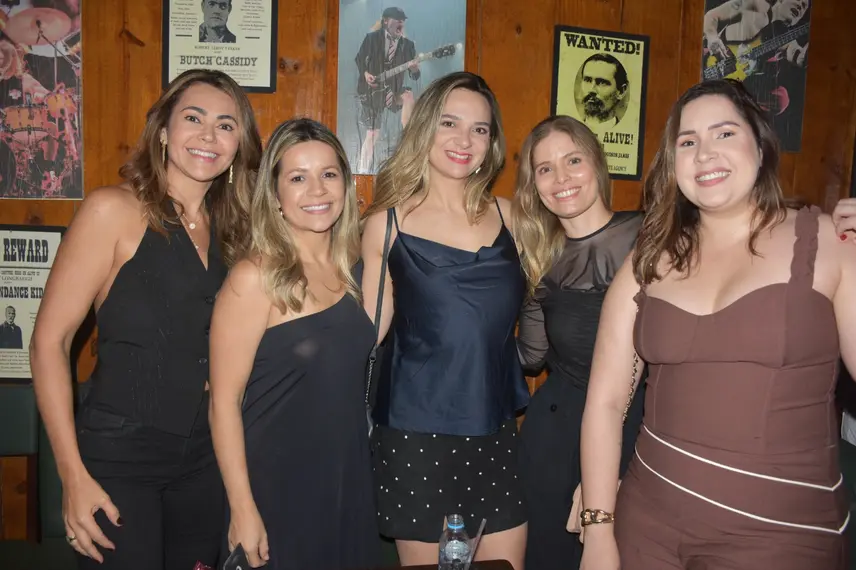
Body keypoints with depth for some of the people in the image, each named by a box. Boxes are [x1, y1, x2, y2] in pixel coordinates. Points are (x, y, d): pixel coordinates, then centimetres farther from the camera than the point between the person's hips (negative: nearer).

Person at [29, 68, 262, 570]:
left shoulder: (229, 228, 7)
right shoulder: (115, 210, -9)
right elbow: (50, 341, -11)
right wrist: (73, 476, -14)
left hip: (205, 456, 5)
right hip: (120, 455, -5)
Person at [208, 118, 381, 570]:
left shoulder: (349, 269, 2)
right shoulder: (255, 278, -15)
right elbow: (224, 400, -15)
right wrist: (243, 509, -15)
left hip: (349, 484, 6)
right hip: (277, 489, -5)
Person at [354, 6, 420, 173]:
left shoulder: (407, 44, -1)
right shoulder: (372, 38, -5)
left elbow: (415, 76, -1)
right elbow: (359, 59, 8)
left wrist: (414, 69, -25)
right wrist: (365, 73, -11)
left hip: (393, 90, 2)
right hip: (372, 90, -2)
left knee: (408, 96, -31)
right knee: (372, 134, -4)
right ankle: (362, 171, 5)